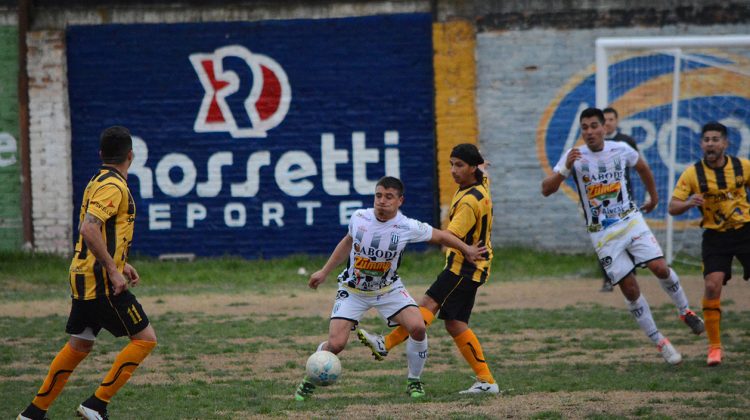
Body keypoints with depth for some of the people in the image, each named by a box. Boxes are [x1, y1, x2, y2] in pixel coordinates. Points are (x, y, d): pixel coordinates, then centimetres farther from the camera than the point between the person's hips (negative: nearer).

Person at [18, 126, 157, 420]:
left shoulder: (98, 182, 15)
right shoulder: (113, 186, -16)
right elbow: (89, 230, -28)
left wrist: (118, 264, 25)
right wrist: (114, 271, -25)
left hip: (84, 279, 10)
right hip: (102, 282, -10)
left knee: (79, 345, 18)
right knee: (145, 338, -4)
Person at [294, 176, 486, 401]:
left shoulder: (407, 227, -19)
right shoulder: (359, 218, -14)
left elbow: (440, 236, -1)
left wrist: (467, 250, 6)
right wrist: (324, 272, 14)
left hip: (388, 288, 0)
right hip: (353, 289, 0)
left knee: (417, 327, -21)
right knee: (336, 344, -15)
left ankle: (414, 381, 3)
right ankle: (309, 380, 14)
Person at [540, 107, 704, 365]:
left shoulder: (621, 150, -3)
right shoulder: (574, 157, -10)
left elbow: (642, 168, 20)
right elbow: (546, 190, -17)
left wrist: (653, 197, 29)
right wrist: (565, 169, -33)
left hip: (630, 220, 1)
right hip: (602, 234, -1)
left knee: (660, 268, -16)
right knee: (630, 290, -4)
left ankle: (685, 311, 11)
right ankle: (659, 342, 8)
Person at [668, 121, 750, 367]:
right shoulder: (693, 173, -8)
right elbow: (672, 208, -10)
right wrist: (688, 203, -31)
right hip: (715, 236, -1)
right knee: (712, 286, -14)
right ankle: (714, 347, -3)